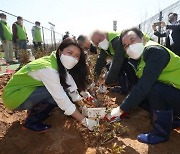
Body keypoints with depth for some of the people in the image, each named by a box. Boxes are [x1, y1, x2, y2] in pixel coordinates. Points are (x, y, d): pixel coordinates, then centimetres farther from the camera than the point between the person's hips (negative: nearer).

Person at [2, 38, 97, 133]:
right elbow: (63, 101, -32)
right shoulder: (48, 69, -33)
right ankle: (31, 121, -4)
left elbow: (72, 89, -5)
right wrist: (84, 121, -25)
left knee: (63, 91, -7)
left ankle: (35, 110, 11)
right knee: (57, 95, -25)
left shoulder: (60, 64, -7)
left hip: (28, 90, 8)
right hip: (14, 96, -8)